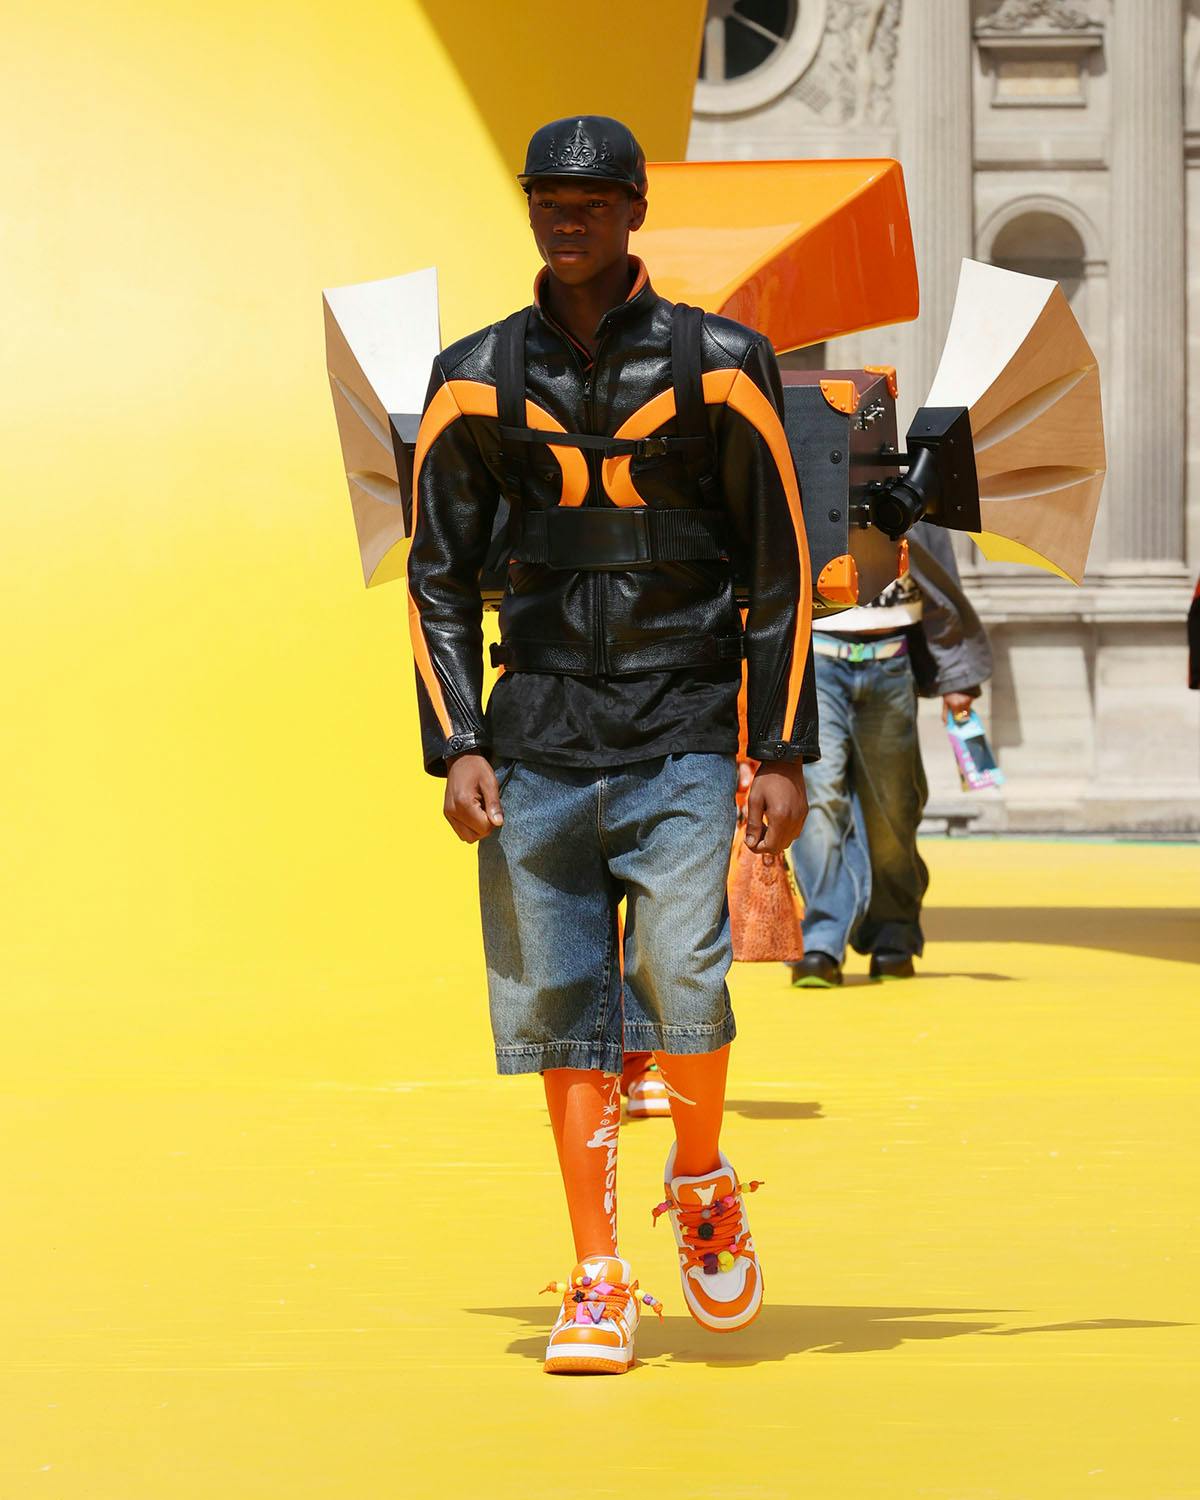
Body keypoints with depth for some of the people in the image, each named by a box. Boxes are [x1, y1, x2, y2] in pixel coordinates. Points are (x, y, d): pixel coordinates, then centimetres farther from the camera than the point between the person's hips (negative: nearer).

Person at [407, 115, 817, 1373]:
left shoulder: (719, 367, 0)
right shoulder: (475, 382, 5)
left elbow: (781, 571, 2)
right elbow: (439, 577, 9)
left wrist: (784, 754, -2)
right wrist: (455, 748, -2)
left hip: (681, 735, -2)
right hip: (538, 738, 2)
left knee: (682, 978, -15)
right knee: (561, 1006, 0)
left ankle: (702, 1185, 13)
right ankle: (597, 1284, 8)